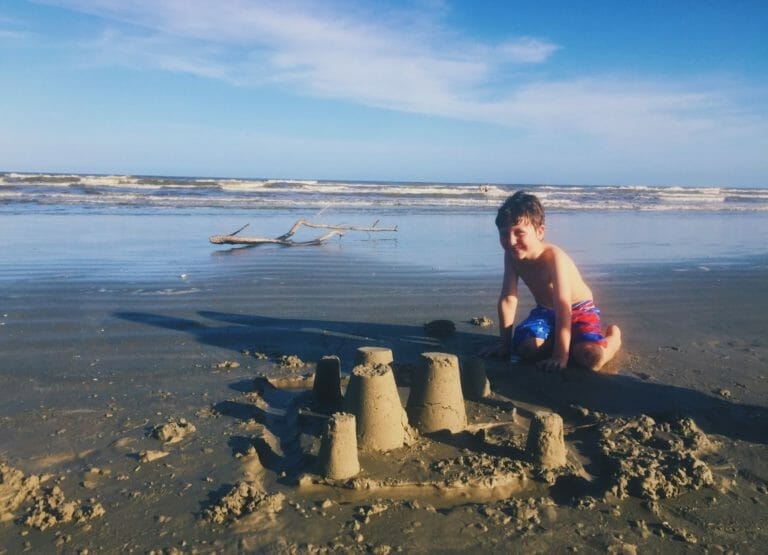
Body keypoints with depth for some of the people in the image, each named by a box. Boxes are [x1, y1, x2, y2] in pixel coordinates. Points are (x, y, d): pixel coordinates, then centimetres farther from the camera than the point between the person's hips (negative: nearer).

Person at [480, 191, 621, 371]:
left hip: (578, 310, -4)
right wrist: (504, 344, -9)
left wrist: (560, 356, -38)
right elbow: (508, 299, -11)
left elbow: (563, 307, -34)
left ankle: (613, 335, 6)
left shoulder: (554, 257, -30)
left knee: (591, 358, -29)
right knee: (525, 347, -27)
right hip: (546, 311, 4)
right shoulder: (512, 255, -14)